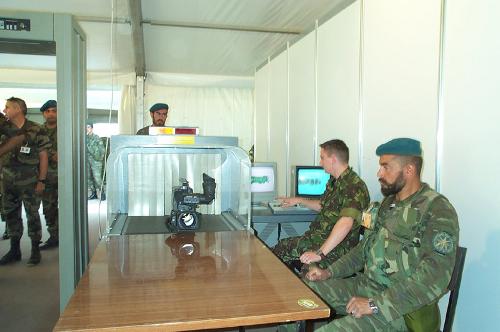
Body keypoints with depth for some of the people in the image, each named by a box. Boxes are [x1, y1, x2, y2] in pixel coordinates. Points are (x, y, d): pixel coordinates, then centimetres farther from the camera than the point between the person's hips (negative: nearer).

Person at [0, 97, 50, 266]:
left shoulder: (36, 131, -7)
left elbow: (43, 157, -6)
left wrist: (41, 181, -9)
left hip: (29, 182, -5)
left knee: (32, 215, 2)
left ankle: (35, 250, 14)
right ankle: (14, 250, 26)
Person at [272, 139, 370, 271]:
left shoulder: (354, 186, -20)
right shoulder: (334, 182, 13)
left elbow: (345, 223, -32)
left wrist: (320, 253, -35)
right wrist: (298, 200, 29)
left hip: (337, 248, -9)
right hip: (319, 237, 9)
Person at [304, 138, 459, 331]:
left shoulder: (438, 212, -16)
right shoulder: (389, 202, 9)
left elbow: (434, 279, -25)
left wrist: (375, 304, -26)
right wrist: (329, 272, 8)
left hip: (400, 307, -8)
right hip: (364, 286, 8)